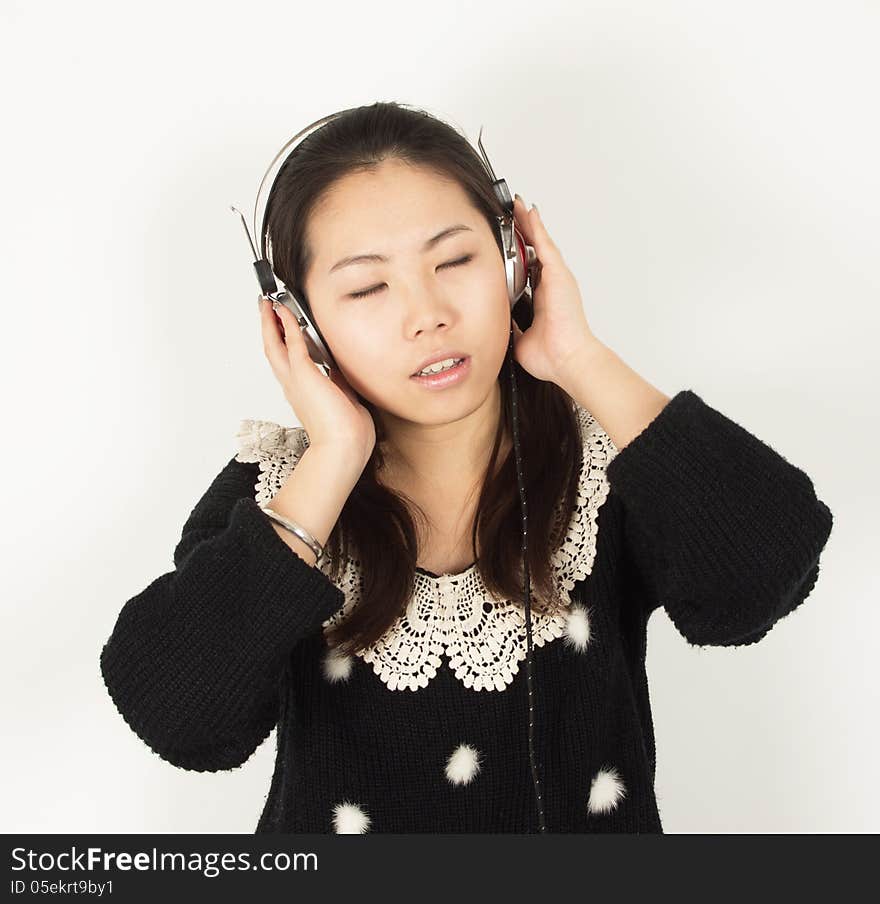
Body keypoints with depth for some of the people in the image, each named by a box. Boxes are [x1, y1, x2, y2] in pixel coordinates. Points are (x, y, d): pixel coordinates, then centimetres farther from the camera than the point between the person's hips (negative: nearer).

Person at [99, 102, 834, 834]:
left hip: (592, 816, 1)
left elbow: (757, 584, -25)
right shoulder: (270, 492, -8)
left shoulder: (610, 464, -8)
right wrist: (334, 459, -22)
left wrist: (579, 358, -20)